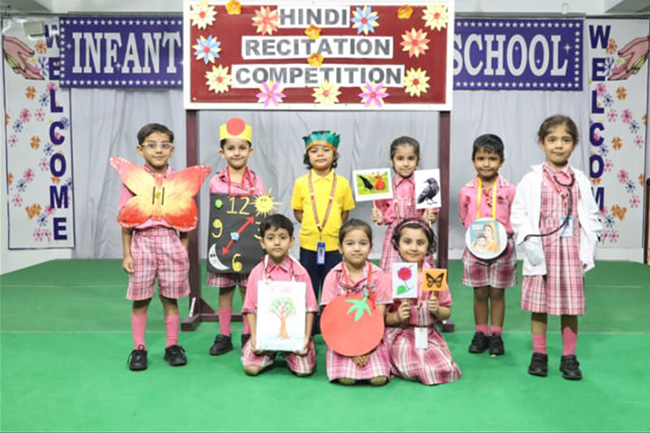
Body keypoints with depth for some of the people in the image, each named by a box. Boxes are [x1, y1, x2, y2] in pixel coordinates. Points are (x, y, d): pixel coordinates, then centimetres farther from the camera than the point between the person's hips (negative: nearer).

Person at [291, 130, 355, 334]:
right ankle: (308, 330, 25)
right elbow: (297, 211, 7)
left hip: (334, 244, 0)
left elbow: (345, 211, 8)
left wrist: (334, 227, -3)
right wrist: (310, 225, -5)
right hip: (308, 243, 1)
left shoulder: (342, 183, -1)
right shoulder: (301, 182, 0)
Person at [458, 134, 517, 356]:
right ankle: (480, 334, 23)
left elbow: (515, 219, 3)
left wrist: (503, 235, -10)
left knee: (497, 293, 9)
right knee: (480, 293, 10)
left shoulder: (509, 190, -4)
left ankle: (496, 335, 21)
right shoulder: (466, 191, -1)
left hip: (502, 248, -1)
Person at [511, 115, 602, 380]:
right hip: (541, 252, -1)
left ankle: (569, 358, 21)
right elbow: (518, 215, -4)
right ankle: (539, 355, 20)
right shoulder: (531, 180, -3)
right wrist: (531, 244, -14)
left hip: (571, 252, 2)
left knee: (570, 306, 7)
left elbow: (591, 217, 6)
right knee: (539, 304, 6)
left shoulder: (580, 181, 4)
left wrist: (587, 251, -2)